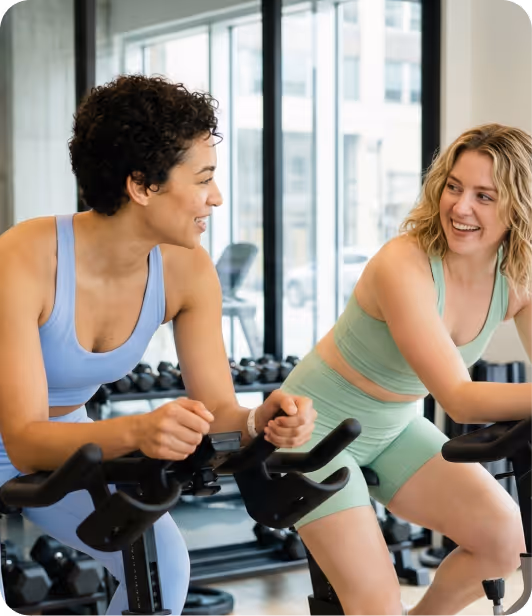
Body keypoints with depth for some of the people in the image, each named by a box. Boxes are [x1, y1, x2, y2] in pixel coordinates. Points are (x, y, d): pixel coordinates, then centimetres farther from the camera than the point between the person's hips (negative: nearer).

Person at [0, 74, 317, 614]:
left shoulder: (187, 270, -17)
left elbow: (215, 407, -15)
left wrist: (259, 421, -38)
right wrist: (135, 432, -53)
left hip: (68, 441, 5)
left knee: (161, 560, -15)